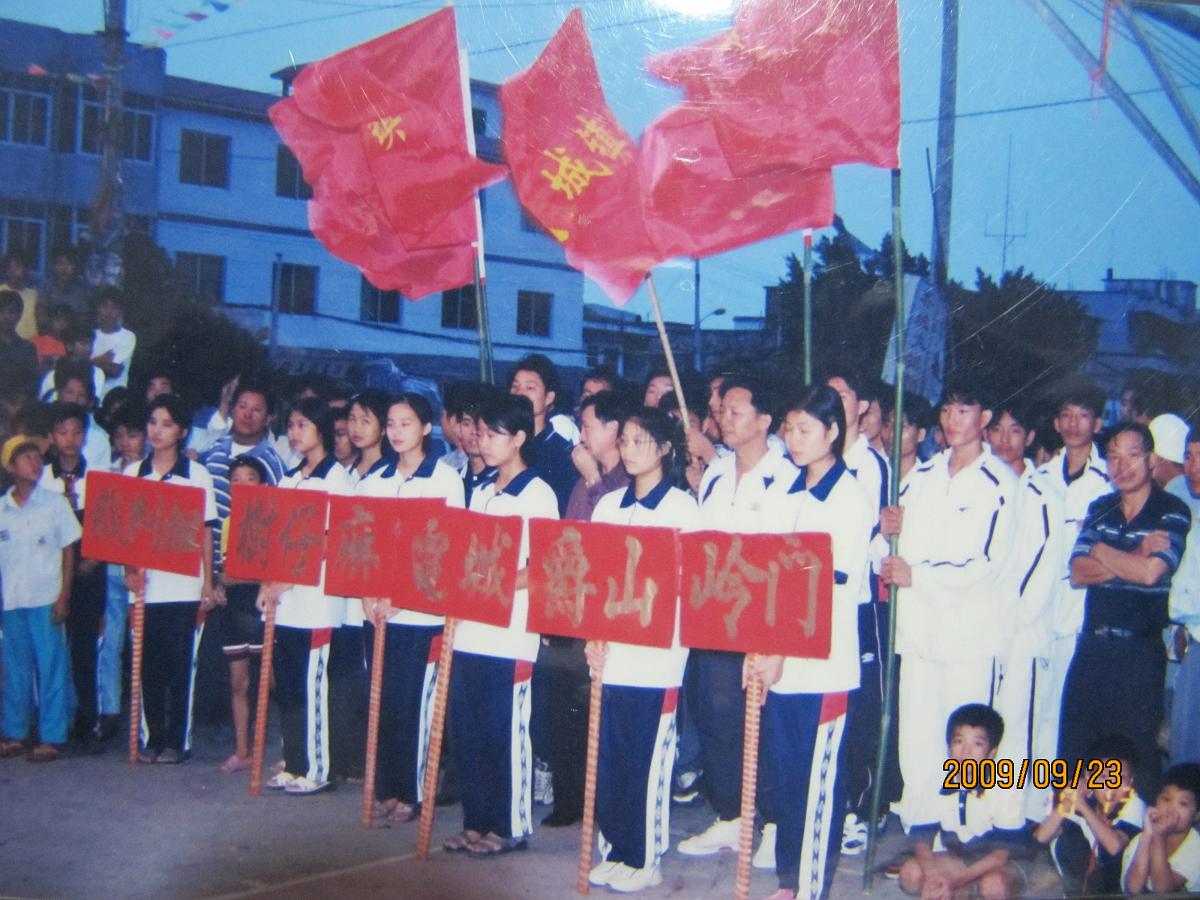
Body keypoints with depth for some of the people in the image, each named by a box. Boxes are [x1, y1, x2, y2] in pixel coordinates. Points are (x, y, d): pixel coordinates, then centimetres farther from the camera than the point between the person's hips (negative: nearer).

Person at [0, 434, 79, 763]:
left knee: (51, 668, -1)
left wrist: (64, 596, -6)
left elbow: (69, 550, 1)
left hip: (46, 600, -3)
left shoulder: (54, 502, 0)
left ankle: (51, 738, 4)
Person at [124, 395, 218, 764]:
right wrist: (129, 569, -5)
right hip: (144, 585, 3)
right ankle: (152, 738, 16)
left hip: (183, 586, -2)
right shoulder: (132, 473, 9)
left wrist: (208, 582, -2)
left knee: (179, 666, -1)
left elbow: (205, 532, 2)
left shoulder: (197, 475, 2)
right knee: (148, 666, 6)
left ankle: (177, 741, 8)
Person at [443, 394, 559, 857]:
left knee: (506, 733, 0)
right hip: (469, 631, 7)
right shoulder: (480, 493, 16)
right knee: (467, 731, 9)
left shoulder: (538, 495, -6)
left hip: (510, 635, -7)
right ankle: (477, 821, 20)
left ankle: (511, 827, 11)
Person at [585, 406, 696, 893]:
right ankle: (613, 847, 21)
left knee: (646, 761, 1)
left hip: (654, 656, -5)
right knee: (606, 757, 8)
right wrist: (592, 633, -2)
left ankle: (642, 858, 12)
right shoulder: (609, 504, 12)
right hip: (608, 654, 5)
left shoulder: (682, 507, -3)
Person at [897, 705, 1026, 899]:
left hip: (991, 865, -4)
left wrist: (955, 881, -25)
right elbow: (922, 838, -7)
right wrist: (932, 875, -27)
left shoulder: (1004, 791, -20)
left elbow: (1001, 853, -17)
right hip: (952, 859, 4)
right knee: (910, 873, -22)